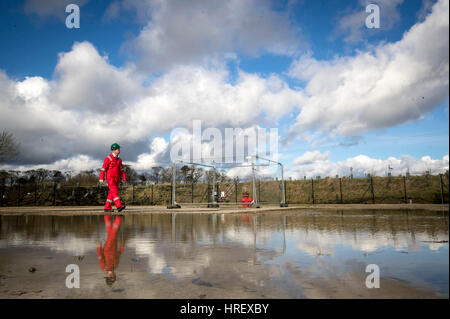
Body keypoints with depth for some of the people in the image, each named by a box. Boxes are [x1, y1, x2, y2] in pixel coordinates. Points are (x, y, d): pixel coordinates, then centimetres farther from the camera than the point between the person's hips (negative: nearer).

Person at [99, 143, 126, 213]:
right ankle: (119, 206, -28)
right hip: (110, 178, -6)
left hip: (116, 179, 6)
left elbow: (121, 169, 10)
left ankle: (107, 208, 12)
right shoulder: (108, 158, -7)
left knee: (112, 193, 6)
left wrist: (124, 178, 0)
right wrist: (101, 178, -14)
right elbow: (103, 168, -9)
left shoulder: (119, 159, 12)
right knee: (115, 192, -18)